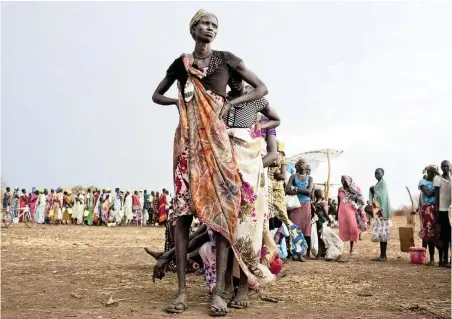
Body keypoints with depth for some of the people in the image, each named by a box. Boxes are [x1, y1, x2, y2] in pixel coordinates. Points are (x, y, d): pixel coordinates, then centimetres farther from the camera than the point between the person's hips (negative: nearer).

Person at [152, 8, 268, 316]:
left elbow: (262, 88, 10)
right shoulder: (181, 63, 15)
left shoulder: (226, 59, 9)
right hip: (187, 138, 2)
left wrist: (230, 102, -2)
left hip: (215, 137, -2)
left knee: (220, 209, -9)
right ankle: (182, 290, -2)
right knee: (182, 210, -6)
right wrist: (179, 101, 5)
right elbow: (156, 95, 26)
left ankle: (220, 291, -7)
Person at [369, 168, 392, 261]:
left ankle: (383, 256, -7)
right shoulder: (378, 184, 19)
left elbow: (383, 196, -19)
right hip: (378, 210, 9)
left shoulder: (383, 183, -9)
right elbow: (375, 197, 18)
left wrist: (374, 191, -16)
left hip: (381, 210, -9)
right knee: (380, 232, 8)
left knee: (382, 232, -8)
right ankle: (382, 255, 10)